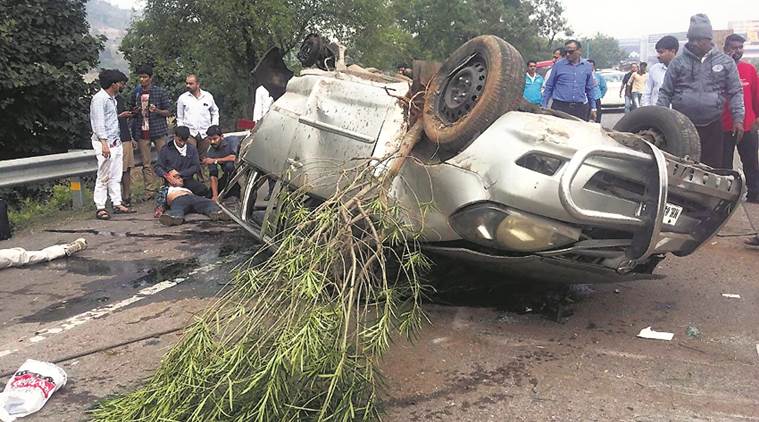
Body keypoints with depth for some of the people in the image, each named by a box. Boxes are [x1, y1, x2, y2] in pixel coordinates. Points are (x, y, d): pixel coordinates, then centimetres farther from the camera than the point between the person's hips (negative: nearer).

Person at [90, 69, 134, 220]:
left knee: (116, 175, 10)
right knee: (103, 176, -8)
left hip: (115, 141, 9)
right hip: (104, 142, -9)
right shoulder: (99, 99, -12)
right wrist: (104, 143, -23)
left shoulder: (112, 98, 17)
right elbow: (99, 122, -18)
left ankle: (117, 203, 15)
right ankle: (100, 208, -4)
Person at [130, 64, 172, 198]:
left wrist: (157, 110, -17)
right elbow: (132, 111, 22)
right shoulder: (135, 93, 11)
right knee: (146, 163, 4)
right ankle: (150, 191, 8)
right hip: (142, 132, 3)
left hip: (159, 130, -3)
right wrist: (134, 111, -2)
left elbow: (168, 111, 2)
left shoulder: (160, 92, 1)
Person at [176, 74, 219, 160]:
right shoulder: (182, 98, 7)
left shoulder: (208, 96, 9)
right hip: (189, 133, -1)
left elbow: (215, 112, 20)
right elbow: (179, 118, 11)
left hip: (205, 133, 2)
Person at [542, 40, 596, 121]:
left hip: (580, 108, 2)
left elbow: (590, 89, 17)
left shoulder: (587, 66, 9)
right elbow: (549, 87, 6)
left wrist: (593, 108, 16)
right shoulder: (558, 65, 2)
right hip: (560, 106, -2)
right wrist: (544, 107, 2)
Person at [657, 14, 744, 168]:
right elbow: (665, 92, 4)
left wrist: (738, 119, 0)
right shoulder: (678, 62, 3)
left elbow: (735, 92, 8)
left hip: (712, 126, 1)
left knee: (712, 167, 5)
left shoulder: (726, 62, 6)